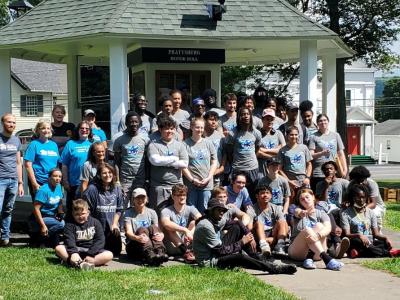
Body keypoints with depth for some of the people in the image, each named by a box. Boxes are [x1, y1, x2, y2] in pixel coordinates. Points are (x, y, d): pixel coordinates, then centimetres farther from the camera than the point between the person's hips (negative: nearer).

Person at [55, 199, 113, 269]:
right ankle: (80, 264, -46)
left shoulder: (95, 222, 5)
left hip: (91, 251, 1)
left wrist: (90, 254, -20)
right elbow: (69, 241, -15)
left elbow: (100, 241, -5)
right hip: (76, 250, -1)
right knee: (58, 248, -27)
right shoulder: (70, 224, 2)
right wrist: (73, 253, -36)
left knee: (109, 255, -26)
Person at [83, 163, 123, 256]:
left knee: (115, 252, 8)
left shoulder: (117, 189, 3)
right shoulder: (92, 189, -14)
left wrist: (114, 224, -3)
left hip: (111, 228, 4)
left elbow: (119, 210, 9)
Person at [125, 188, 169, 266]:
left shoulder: (151, 212, 13)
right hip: (133, 246, -2)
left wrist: (161, 235, -27)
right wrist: (137, 238, -35)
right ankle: (150, 256, -57)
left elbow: (156, 229, -1)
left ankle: (160, 253, -48)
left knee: (153, 227, -23)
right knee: (142, 229, -29)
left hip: (151, 245, 2)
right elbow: (128, 232, -11)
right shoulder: (129, 213, 5)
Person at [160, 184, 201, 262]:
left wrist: (191, 233, -33)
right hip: (172, 247, -3)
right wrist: (185, 230, -41)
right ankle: (185, 251, -39)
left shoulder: (190, 209, 3)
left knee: (194, 222, -11)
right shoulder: (166, 211, -7)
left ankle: (189, 249, -29)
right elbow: (166, 224, -31)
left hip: (187, 244, 3)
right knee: (169, 227, -25)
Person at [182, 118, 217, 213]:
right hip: (191, 183, -2)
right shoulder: (186, 144, -1)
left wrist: (208, 178, -3)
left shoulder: (208, 143, 8)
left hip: (206, 183, 2)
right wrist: (192, 179, -9)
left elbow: (214, 162, 9)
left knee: (203, 209, 5)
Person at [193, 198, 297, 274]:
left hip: (217, 252, 10)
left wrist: (249, 236, -5)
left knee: (237, 226, 2)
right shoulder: (205, 226, -21)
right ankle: (274, 268, -20)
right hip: (209, 262, -10)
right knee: (240, 257, -34)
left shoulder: (214, 221, 8)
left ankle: (259, 259, -1)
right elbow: (221, 250, -22)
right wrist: (242, 242, -14)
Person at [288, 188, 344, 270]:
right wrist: (302, 213, -43)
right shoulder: (298, 210, 11)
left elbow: (328, 228, -12)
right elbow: (298, 212, -16)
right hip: (296, 251, -1)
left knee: (319, 226, -22)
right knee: (307, 230, -29)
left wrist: (318, 235, -36)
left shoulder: (321, 214, 9)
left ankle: (309, 258, -38)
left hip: (316, 253, 1)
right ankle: (327, 259, -46)